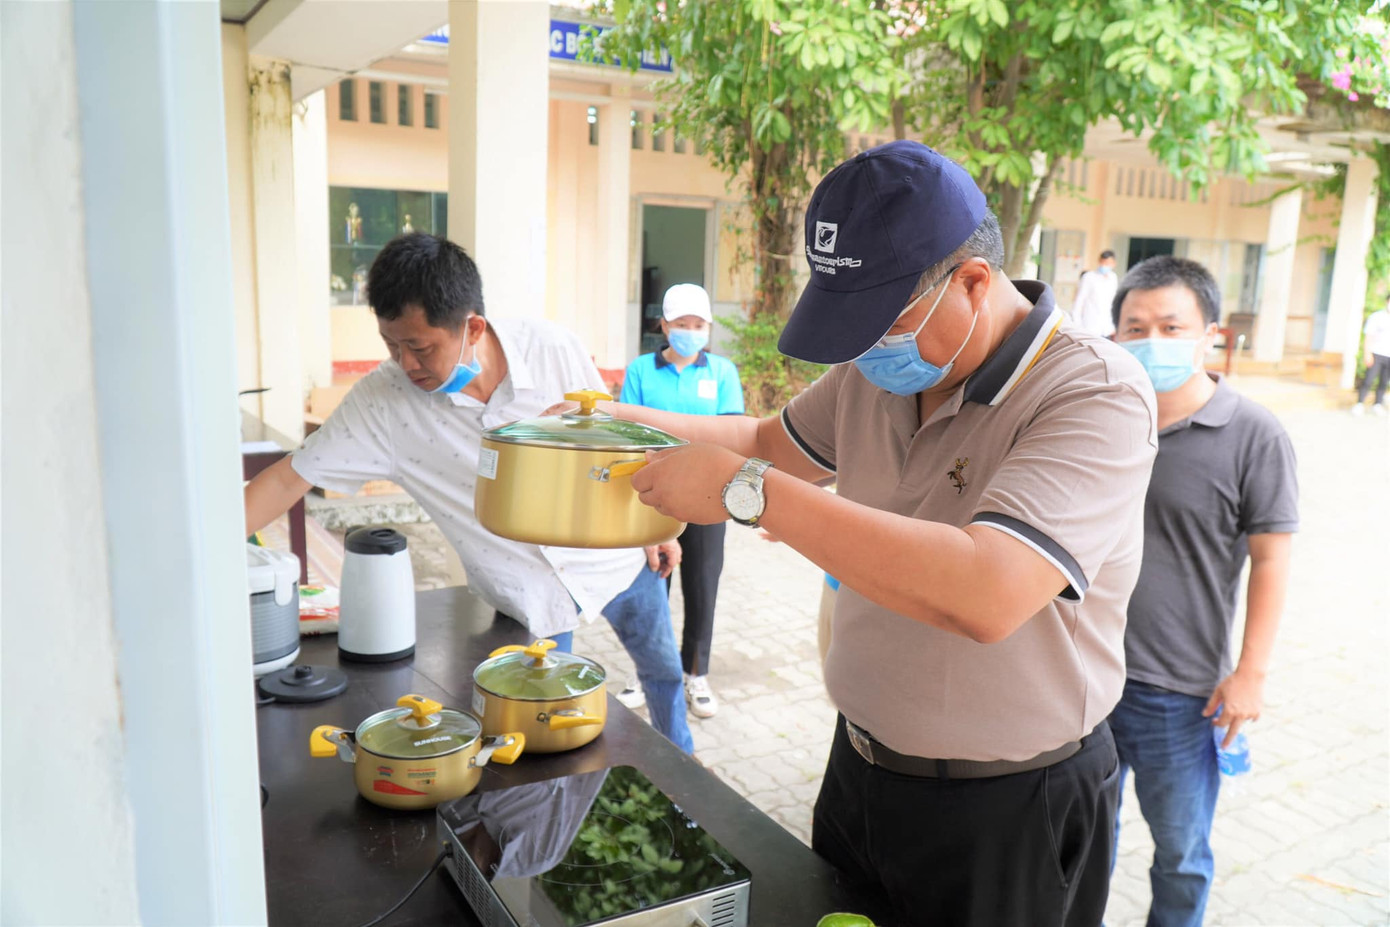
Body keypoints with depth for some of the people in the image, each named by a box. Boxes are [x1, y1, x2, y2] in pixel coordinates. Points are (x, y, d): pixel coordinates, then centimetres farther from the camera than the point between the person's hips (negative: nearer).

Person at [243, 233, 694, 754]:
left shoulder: (552, 350, -21)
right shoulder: (381, 400, -21)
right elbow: (288, 479, -15)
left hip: (613, 557, 2)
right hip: (530, 593, -1)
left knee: (663, 669, 22)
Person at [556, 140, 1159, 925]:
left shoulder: (1097, 392, -24)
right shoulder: (876, 367, -3)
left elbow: (986, 595, -38)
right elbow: (775, 442, 15)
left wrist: (749, 492, -34)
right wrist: (624, 419, 1)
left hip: (1005, 812, -6)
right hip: (859, 770, 6)